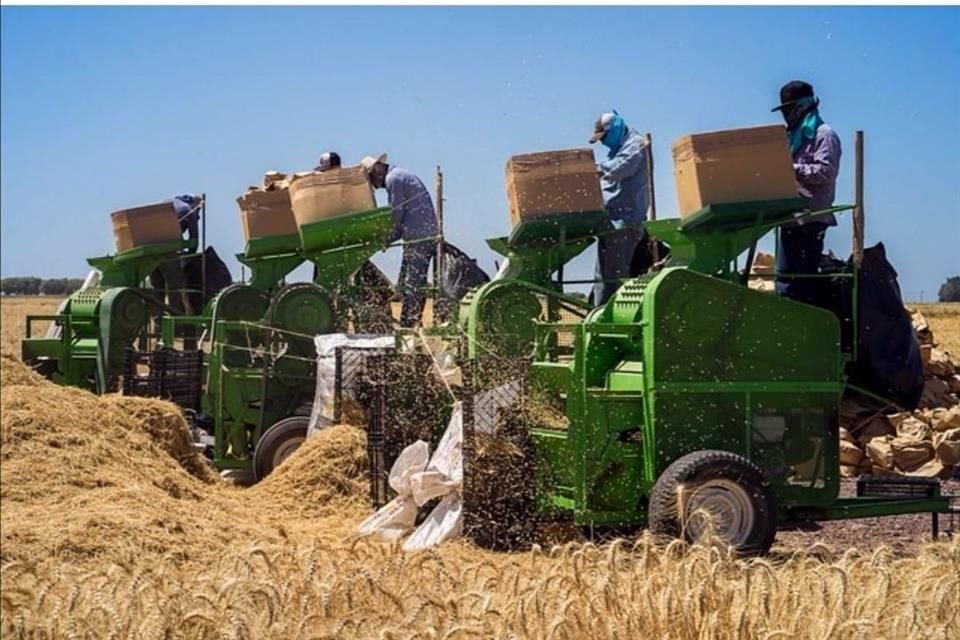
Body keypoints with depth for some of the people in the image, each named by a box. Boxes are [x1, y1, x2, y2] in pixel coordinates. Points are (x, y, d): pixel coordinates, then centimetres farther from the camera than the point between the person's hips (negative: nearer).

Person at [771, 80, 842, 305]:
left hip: (811, 218, -9)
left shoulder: (824, 135, -3)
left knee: (803, 276, -9)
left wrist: (790, 168, -17)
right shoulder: (795, 136, 23)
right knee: (785, 276, 5)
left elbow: (824, 172, -16)